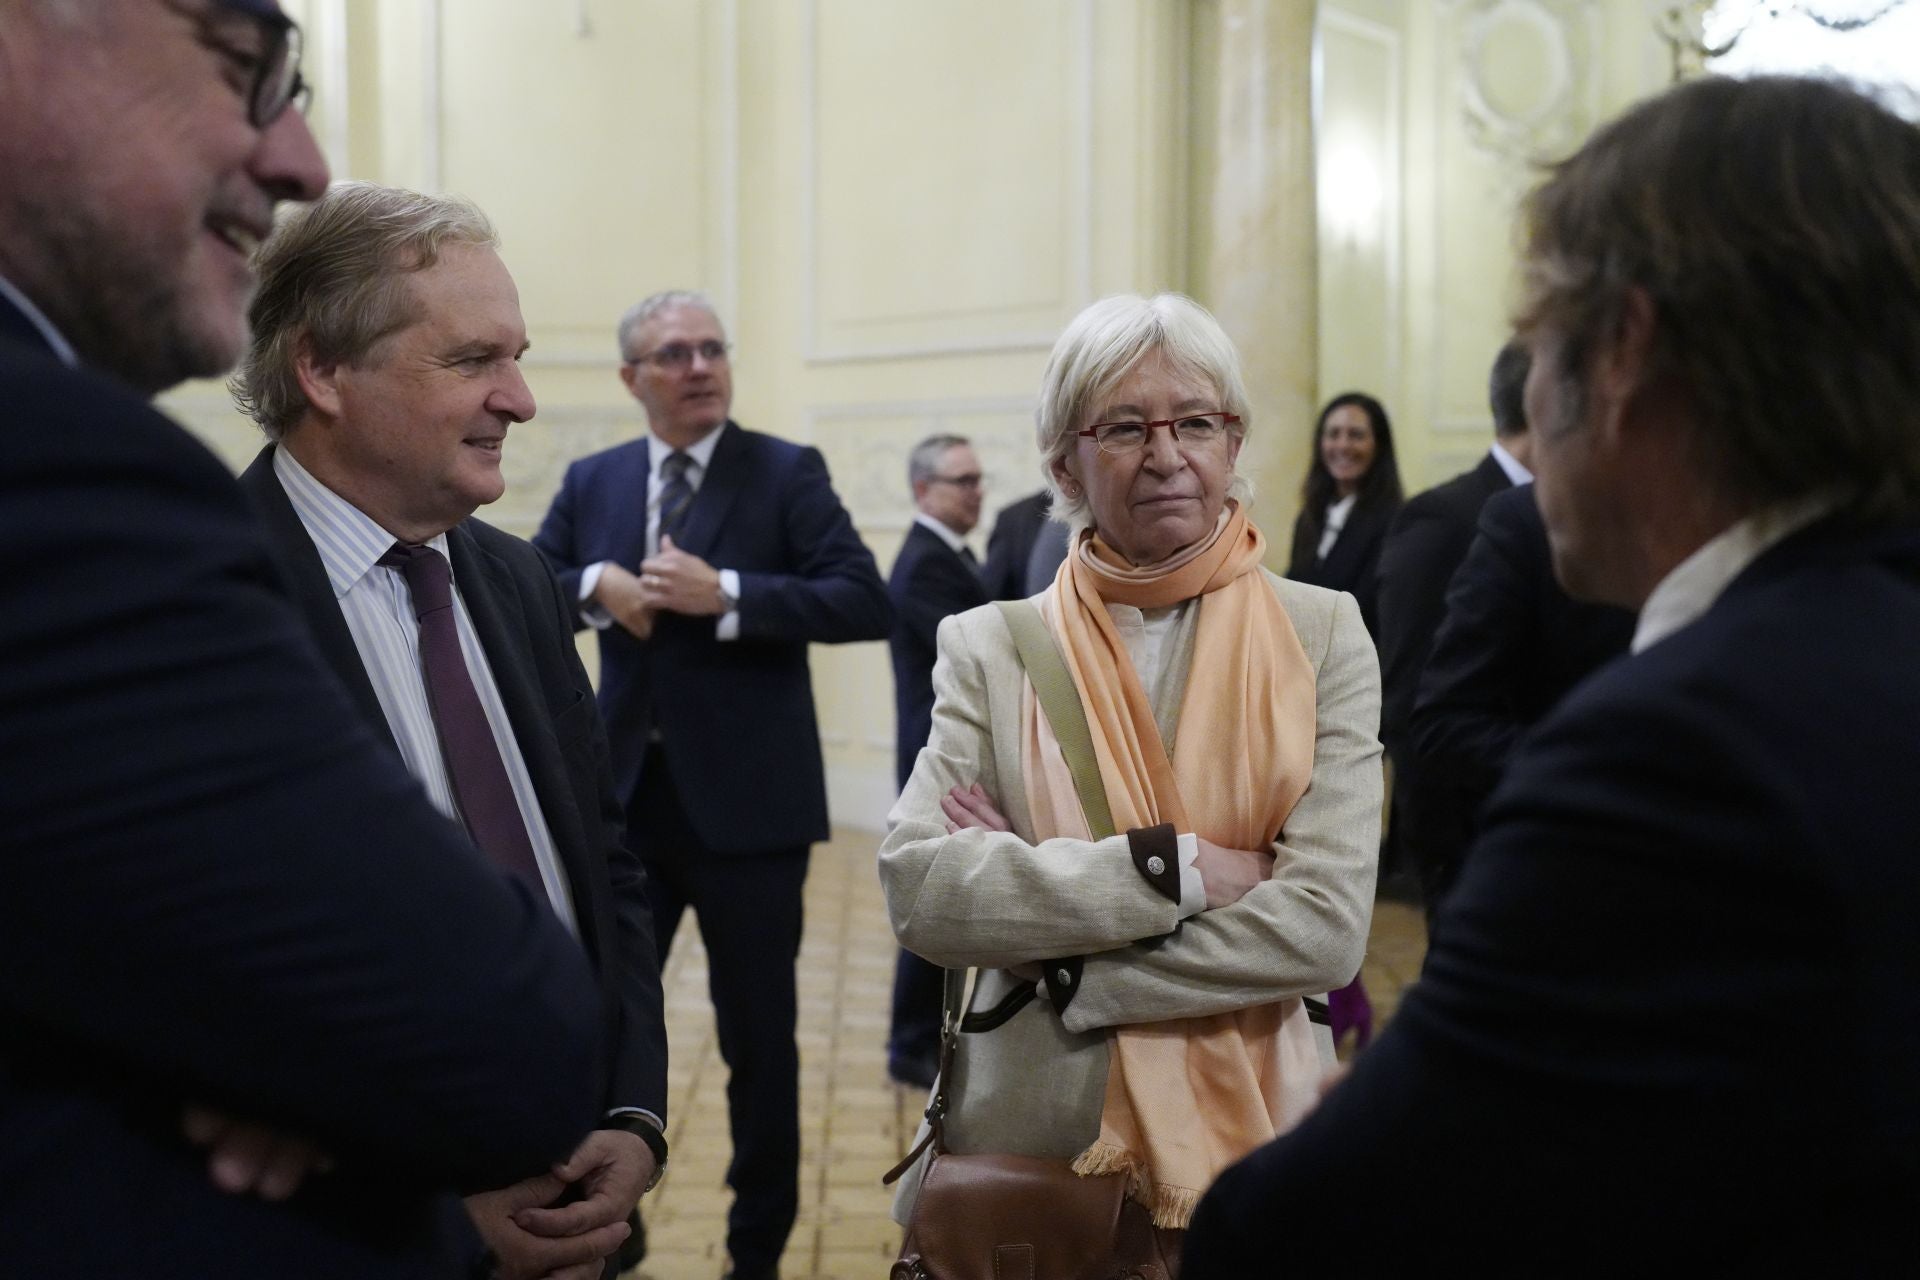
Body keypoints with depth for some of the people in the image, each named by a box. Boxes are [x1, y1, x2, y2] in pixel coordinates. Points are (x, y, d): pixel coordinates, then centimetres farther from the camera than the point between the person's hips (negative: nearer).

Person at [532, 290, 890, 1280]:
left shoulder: (787, 472, -4)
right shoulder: (591, 481, 8)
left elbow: (864, 602, -13)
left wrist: (724, 593, -22)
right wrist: (597, 585, -12)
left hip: (745, 801, -3)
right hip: (625, 795, 4)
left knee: (759, 1035, 9)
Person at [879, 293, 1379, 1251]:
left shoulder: (1323, 633, -5)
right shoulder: (991, 648, -2)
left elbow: (1327, 925, -13)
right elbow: (918, 891, -14)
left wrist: (1065, 967, -15)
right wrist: (1172, 867, -20)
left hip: (1255, 1138, 0)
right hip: (1029, 1136, 1)